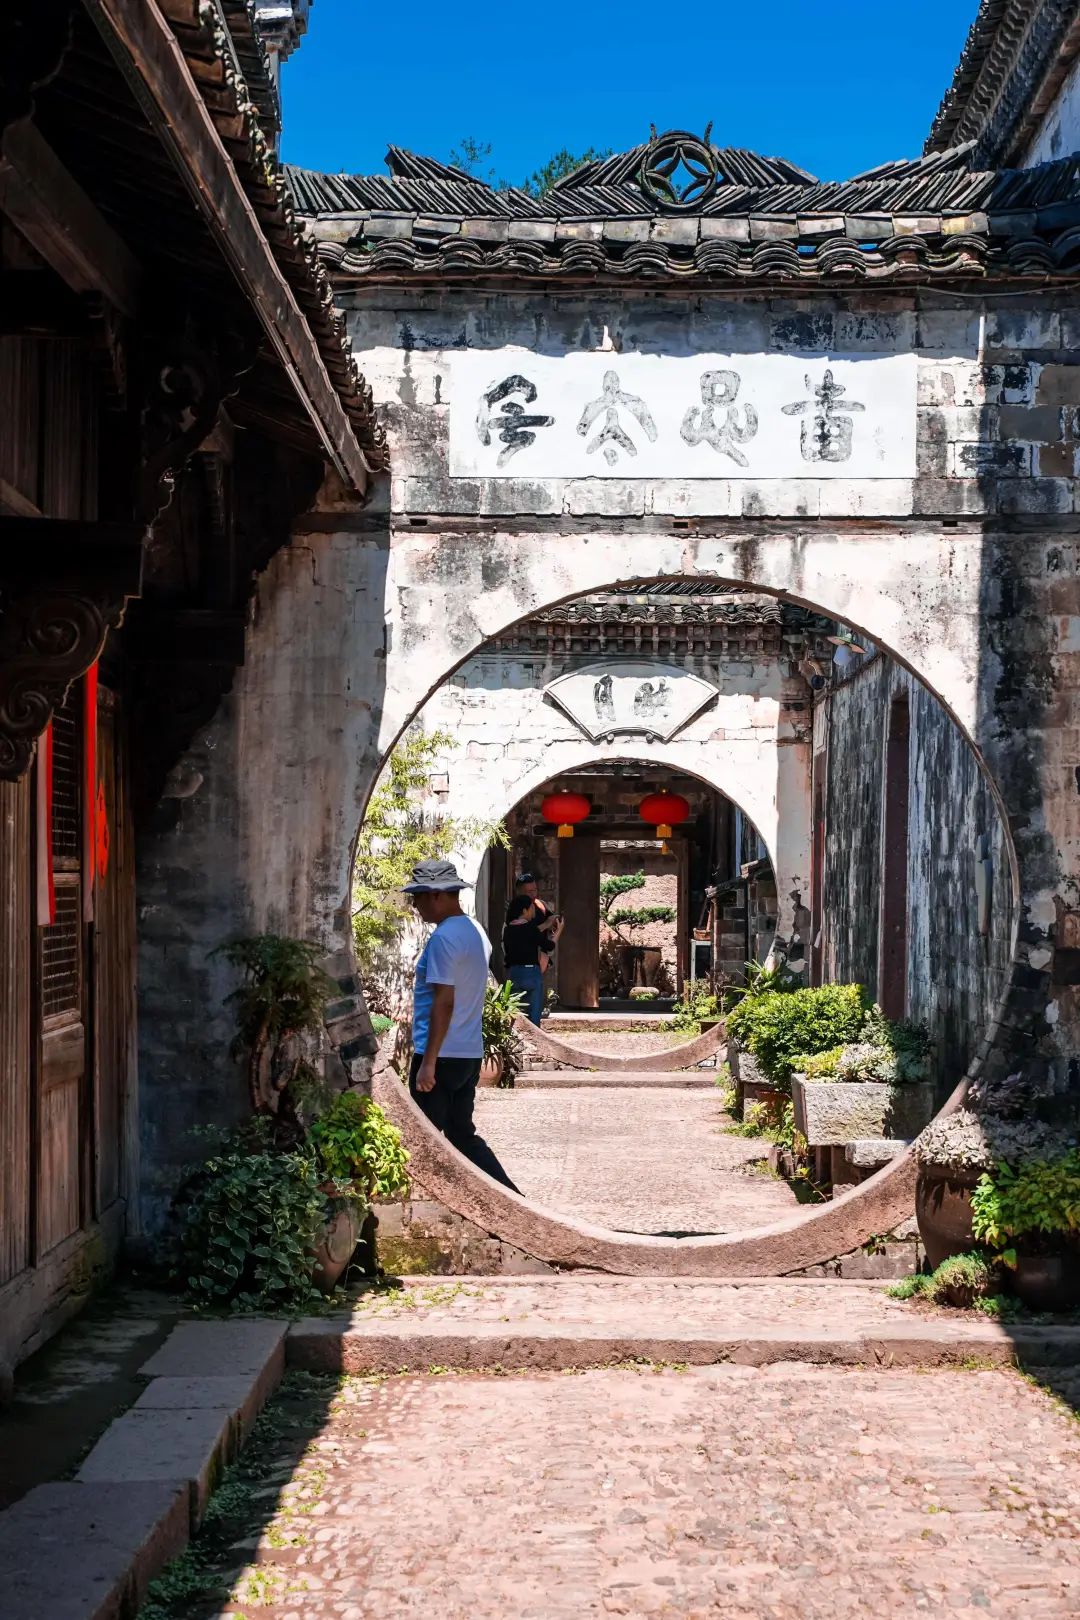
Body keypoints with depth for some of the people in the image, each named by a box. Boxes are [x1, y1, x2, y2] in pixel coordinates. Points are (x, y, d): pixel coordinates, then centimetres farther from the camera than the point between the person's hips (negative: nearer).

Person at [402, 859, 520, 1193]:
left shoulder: (444, 938, -16)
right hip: (470, 1054, 9)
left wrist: (428, 1062, -19)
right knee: (462, 1135, 16)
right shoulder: (476, 932, 13)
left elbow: (444, 1002, -21)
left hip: (441, 1056, -9)